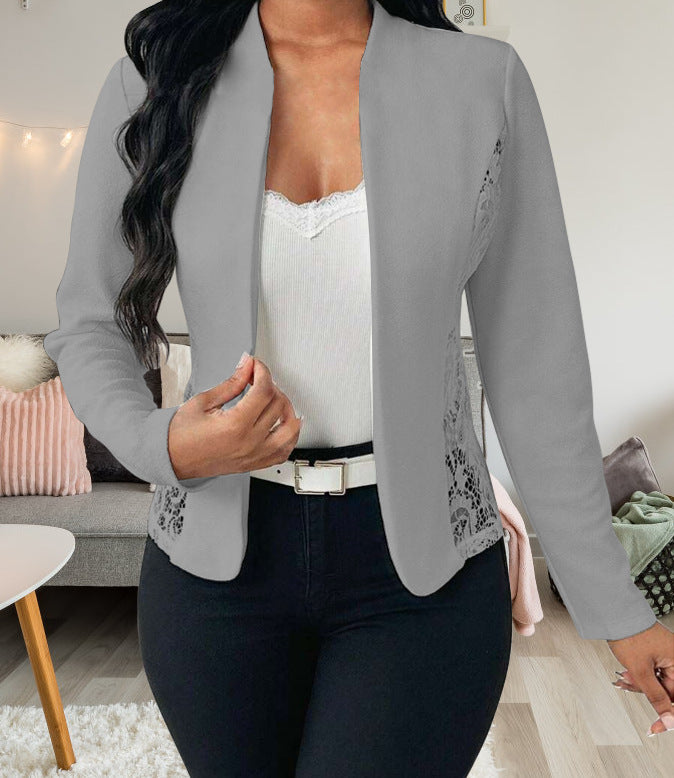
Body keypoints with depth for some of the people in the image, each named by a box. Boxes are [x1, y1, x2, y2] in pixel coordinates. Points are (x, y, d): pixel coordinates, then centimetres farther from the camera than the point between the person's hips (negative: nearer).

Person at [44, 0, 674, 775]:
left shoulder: (483, 81, -5)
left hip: (422, 562, -1)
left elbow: (535, 358, -3)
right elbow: (89, 327, 4)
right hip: (218, 558, 2)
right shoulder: (153, 80, -2)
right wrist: (162, 445, -18)